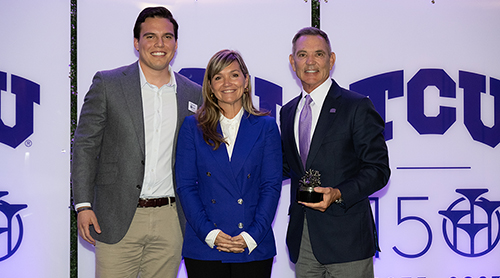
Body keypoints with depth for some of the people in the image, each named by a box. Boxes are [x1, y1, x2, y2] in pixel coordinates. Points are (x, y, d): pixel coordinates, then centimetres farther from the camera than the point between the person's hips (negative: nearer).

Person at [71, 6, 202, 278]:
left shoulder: (193, 94, 9)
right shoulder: (107, 83, 0)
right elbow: (85, 144, 0)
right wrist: (83, 205, -7)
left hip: (170, 222, 3)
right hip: (117, 219, -2)